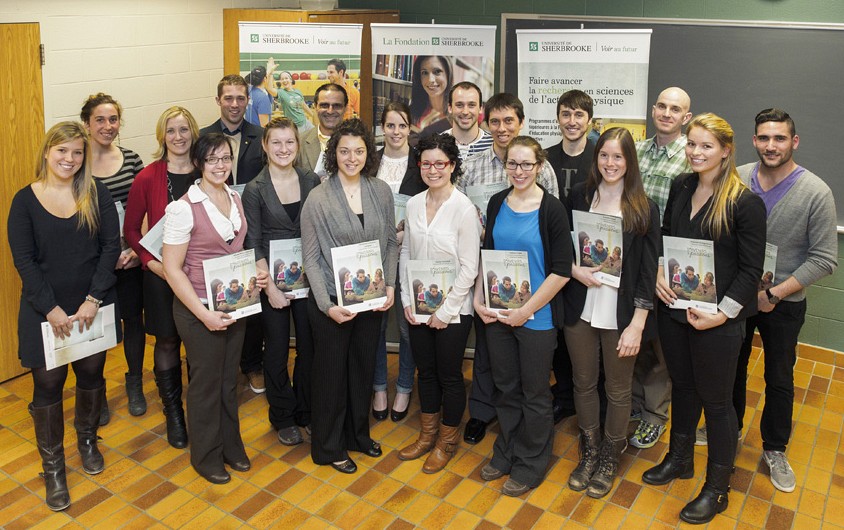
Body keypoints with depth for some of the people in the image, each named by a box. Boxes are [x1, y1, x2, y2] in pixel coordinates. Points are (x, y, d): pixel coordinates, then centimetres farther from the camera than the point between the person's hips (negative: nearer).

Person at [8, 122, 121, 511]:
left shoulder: (96, 194, -2)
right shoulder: (25, 200, -4)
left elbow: (111, 246, -7)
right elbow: (23, 260, -7)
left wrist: (93, 299, -15)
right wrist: (51, 308, -15)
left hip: (93, 306, 1)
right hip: (45, 311, -1)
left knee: (91, 374, 14)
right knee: (48, 384, 4)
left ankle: (87, 440, 40)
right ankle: (53, 467, 21)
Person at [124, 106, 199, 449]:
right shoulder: (148, 178, -6)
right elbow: (131, 229, 0)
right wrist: (150, 261, -13)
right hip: (161, 273, -1)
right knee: (167, 342, 9)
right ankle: (173, 412, 27)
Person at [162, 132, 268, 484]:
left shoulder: (236, 199, 3)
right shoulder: (184, 208, -17)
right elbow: (172, 268, -17)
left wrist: (256, 273, -2)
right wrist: (204, 314, -20)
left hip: (235, 305, 6)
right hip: (199, 310, -6)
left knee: (229, 379, 19)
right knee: (206, 383, 10)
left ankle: (230, 445, 38)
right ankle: (206, 456, 30)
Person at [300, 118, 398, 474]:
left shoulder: (381, 191, -1)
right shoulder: (318, 198, -12)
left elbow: (390, 243, 7)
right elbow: (310, 257, -10)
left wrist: (390, 286, -4)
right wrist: (327, 305, -17)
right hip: (332, 302, -4)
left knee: (364, 368, 18)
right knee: (331, 373, 10)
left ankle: (358, 434, 39)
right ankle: (329, 447, 29)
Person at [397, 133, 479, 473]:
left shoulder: (464, 208, -15)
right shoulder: (413, 205, 1)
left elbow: (469, 268, -14)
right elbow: (406, 253, 9)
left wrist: (446, 310, -14)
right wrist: (407, 299, 1)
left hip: (453, 309, -5)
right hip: (418, 307, 5)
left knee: (450, 375, 9)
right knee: (426, 370, 18)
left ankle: (448, 441, 29)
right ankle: (427, 435, 36)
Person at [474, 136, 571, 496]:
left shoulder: (552, 209, -11)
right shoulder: (497, 203, 4)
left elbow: (561, 270, -13)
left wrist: (527, 310, -15)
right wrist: (479, 299, 0)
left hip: (536, 317, -4)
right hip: (496, 314, 5)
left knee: (534, 392, 10)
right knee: (505, 386, 17)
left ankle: (531, 464, 27)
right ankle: (506, 453, 35)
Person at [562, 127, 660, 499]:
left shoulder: (644, 209, -6)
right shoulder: (579, 196, 1)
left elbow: (648, 269, -7)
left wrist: (637, 324, -12)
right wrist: (575, 270, -11)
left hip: (620, 315, -2)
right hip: (580, 309, 3)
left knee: (617, 389, 11)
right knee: (583, 383, 15)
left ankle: (610, 458, 32)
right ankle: (589, 453, 35)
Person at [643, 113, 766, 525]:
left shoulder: (745, 203, -14)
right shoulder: (681, 188, 3)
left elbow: (750, 270, -12)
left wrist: (722, 314, -19)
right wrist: (659, 273, -4)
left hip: (717, 320, -5)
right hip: (673, 309, 6)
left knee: (715, 400, 8)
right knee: (682, 386, 21)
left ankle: (717, 490, 26)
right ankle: (679, 459, 43)